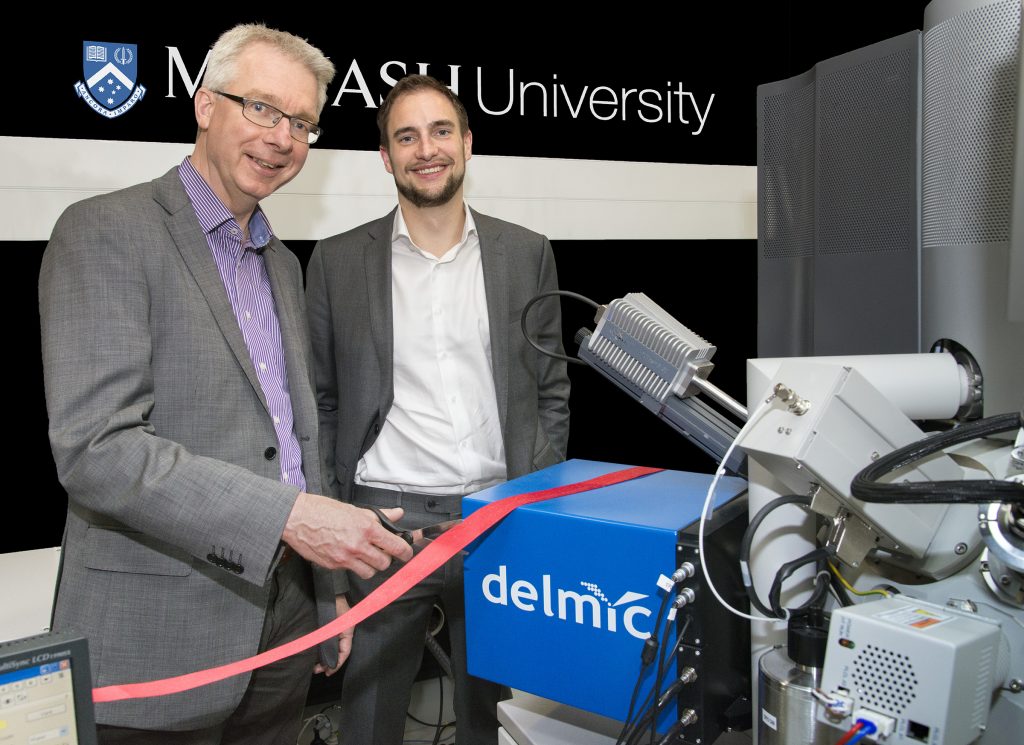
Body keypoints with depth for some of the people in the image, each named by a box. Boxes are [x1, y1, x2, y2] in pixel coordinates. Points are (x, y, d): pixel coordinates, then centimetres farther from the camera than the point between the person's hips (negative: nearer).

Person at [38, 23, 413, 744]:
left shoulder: (282, 263, 14)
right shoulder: (106, 233, -10)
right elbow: (93, 447, -20)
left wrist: (324, 593, 16)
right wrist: (288, 516, -25)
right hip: (161, 639, -7)